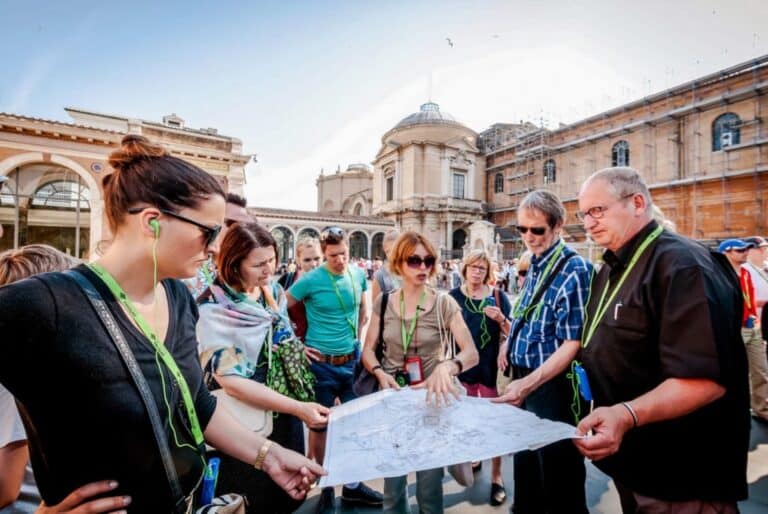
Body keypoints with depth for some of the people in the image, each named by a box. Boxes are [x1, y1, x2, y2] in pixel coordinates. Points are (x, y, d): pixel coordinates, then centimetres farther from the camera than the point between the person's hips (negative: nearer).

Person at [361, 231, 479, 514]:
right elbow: (368, 350, 4)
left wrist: (446, 366, -36)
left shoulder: (444, 303, -10)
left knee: (430, 482, 11)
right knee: (392, 478, 17)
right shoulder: (384, 302, -2)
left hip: (431, 397, -2)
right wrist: (380, 372, -17)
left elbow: (471, 353, -16)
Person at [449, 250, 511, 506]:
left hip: (491, 366, -1)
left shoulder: (498, 296, -3)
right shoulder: (454, 296, -2)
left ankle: (497, 477, 18)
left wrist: (501, 319, -20)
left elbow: (510, 333, -1)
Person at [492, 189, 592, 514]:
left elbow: (572, 342, -22)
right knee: (525, 462, 24)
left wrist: (529, 383, -30)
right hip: (523, 379, 8)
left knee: (557, 473, 11)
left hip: (551, 385, -8)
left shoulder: (574, 269, -17)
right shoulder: (535, 266, 8)